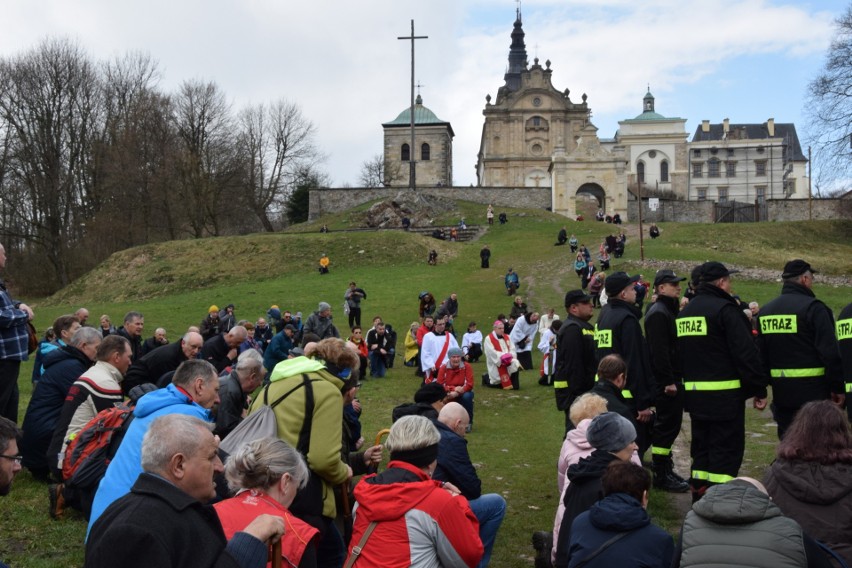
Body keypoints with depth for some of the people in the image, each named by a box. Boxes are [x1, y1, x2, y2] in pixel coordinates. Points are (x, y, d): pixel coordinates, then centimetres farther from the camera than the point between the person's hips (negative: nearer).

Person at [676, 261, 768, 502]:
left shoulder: (684, 312, 13)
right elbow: (746, 353, -17)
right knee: (727, 452, -2)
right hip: (725, 395, -8)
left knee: (701, 449, 16)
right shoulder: (725, 309, -13)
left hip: (694, 394, 8)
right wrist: (760, 389, -11)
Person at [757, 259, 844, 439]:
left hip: (781, 393, 6)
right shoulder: (813, 307, -11)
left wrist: (765, 384, 18)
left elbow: (760, 354, 14)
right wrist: (838, 388, -8)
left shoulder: (765, 311, 11)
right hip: (812, 391, -6)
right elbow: (830, 352, -15)